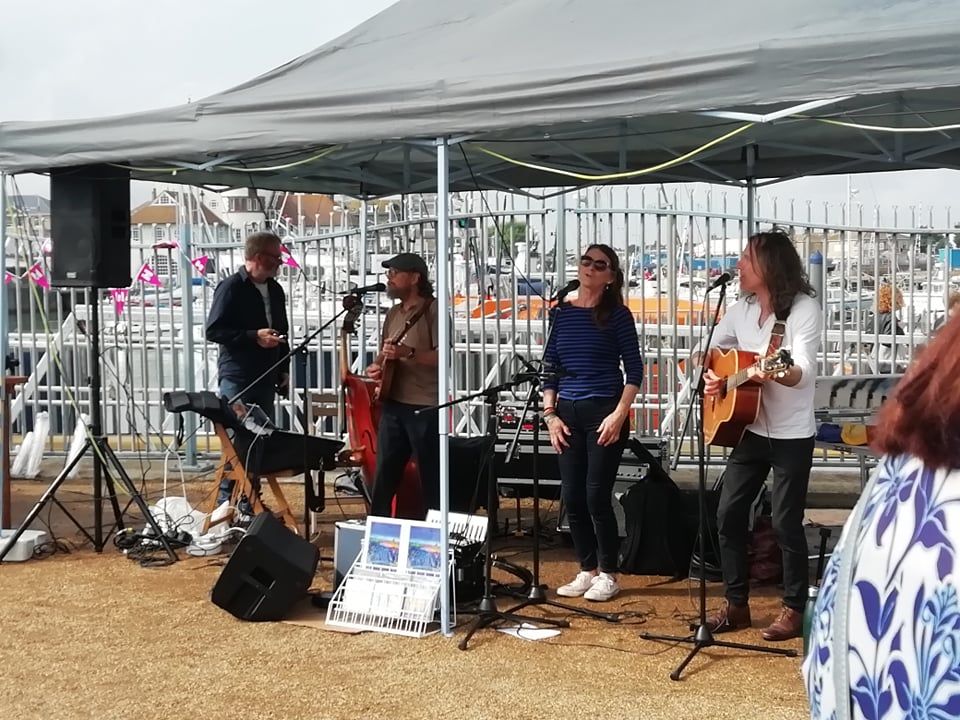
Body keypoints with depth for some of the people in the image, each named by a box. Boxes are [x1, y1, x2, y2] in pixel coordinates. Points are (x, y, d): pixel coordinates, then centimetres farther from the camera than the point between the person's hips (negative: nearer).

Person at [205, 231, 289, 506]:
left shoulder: (275, 290, 14)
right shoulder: (231, 288, -8)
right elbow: (213, 331, -13)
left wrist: (283, 369, 15)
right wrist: (254, 336, -19)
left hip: (266, 378, 7)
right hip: (237, 377, -7)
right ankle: (227, 501, -1)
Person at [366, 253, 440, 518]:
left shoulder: (432, 310, -8)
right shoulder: (393, 313, 17)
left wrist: (408, 352, -27)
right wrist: (376, 366, 3)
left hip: (424, 407, -8)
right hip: (392, 405, 8)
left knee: (431, 479, -1)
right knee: (382, 476, 11)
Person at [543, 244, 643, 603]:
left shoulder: (617, 315, -3)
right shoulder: (562, 313, 8)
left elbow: (634, 370, -5)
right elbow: (550, 367, 11)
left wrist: (619, 415, -13)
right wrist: (550, 414, 3)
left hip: (604, 412, -4)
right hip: (568, 414, 5)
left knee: (596, 495, -5)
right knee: (572, 497, 5)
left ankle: (608, 575, 10)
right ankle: (587, 570, 19)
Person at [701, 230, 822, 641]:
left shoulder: (804, 309, -15)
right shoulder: (741, 310, 5)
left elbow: (803, 373, -26)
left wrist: (773, 372, -47)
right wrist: (710, 376, -3)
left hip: (792, 436, -6)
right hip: (751, 432, 7)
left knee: (786, 522, -2)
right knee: (728, 514, 6)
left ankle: (794, 609, 14)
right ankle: (737, 605, 18)